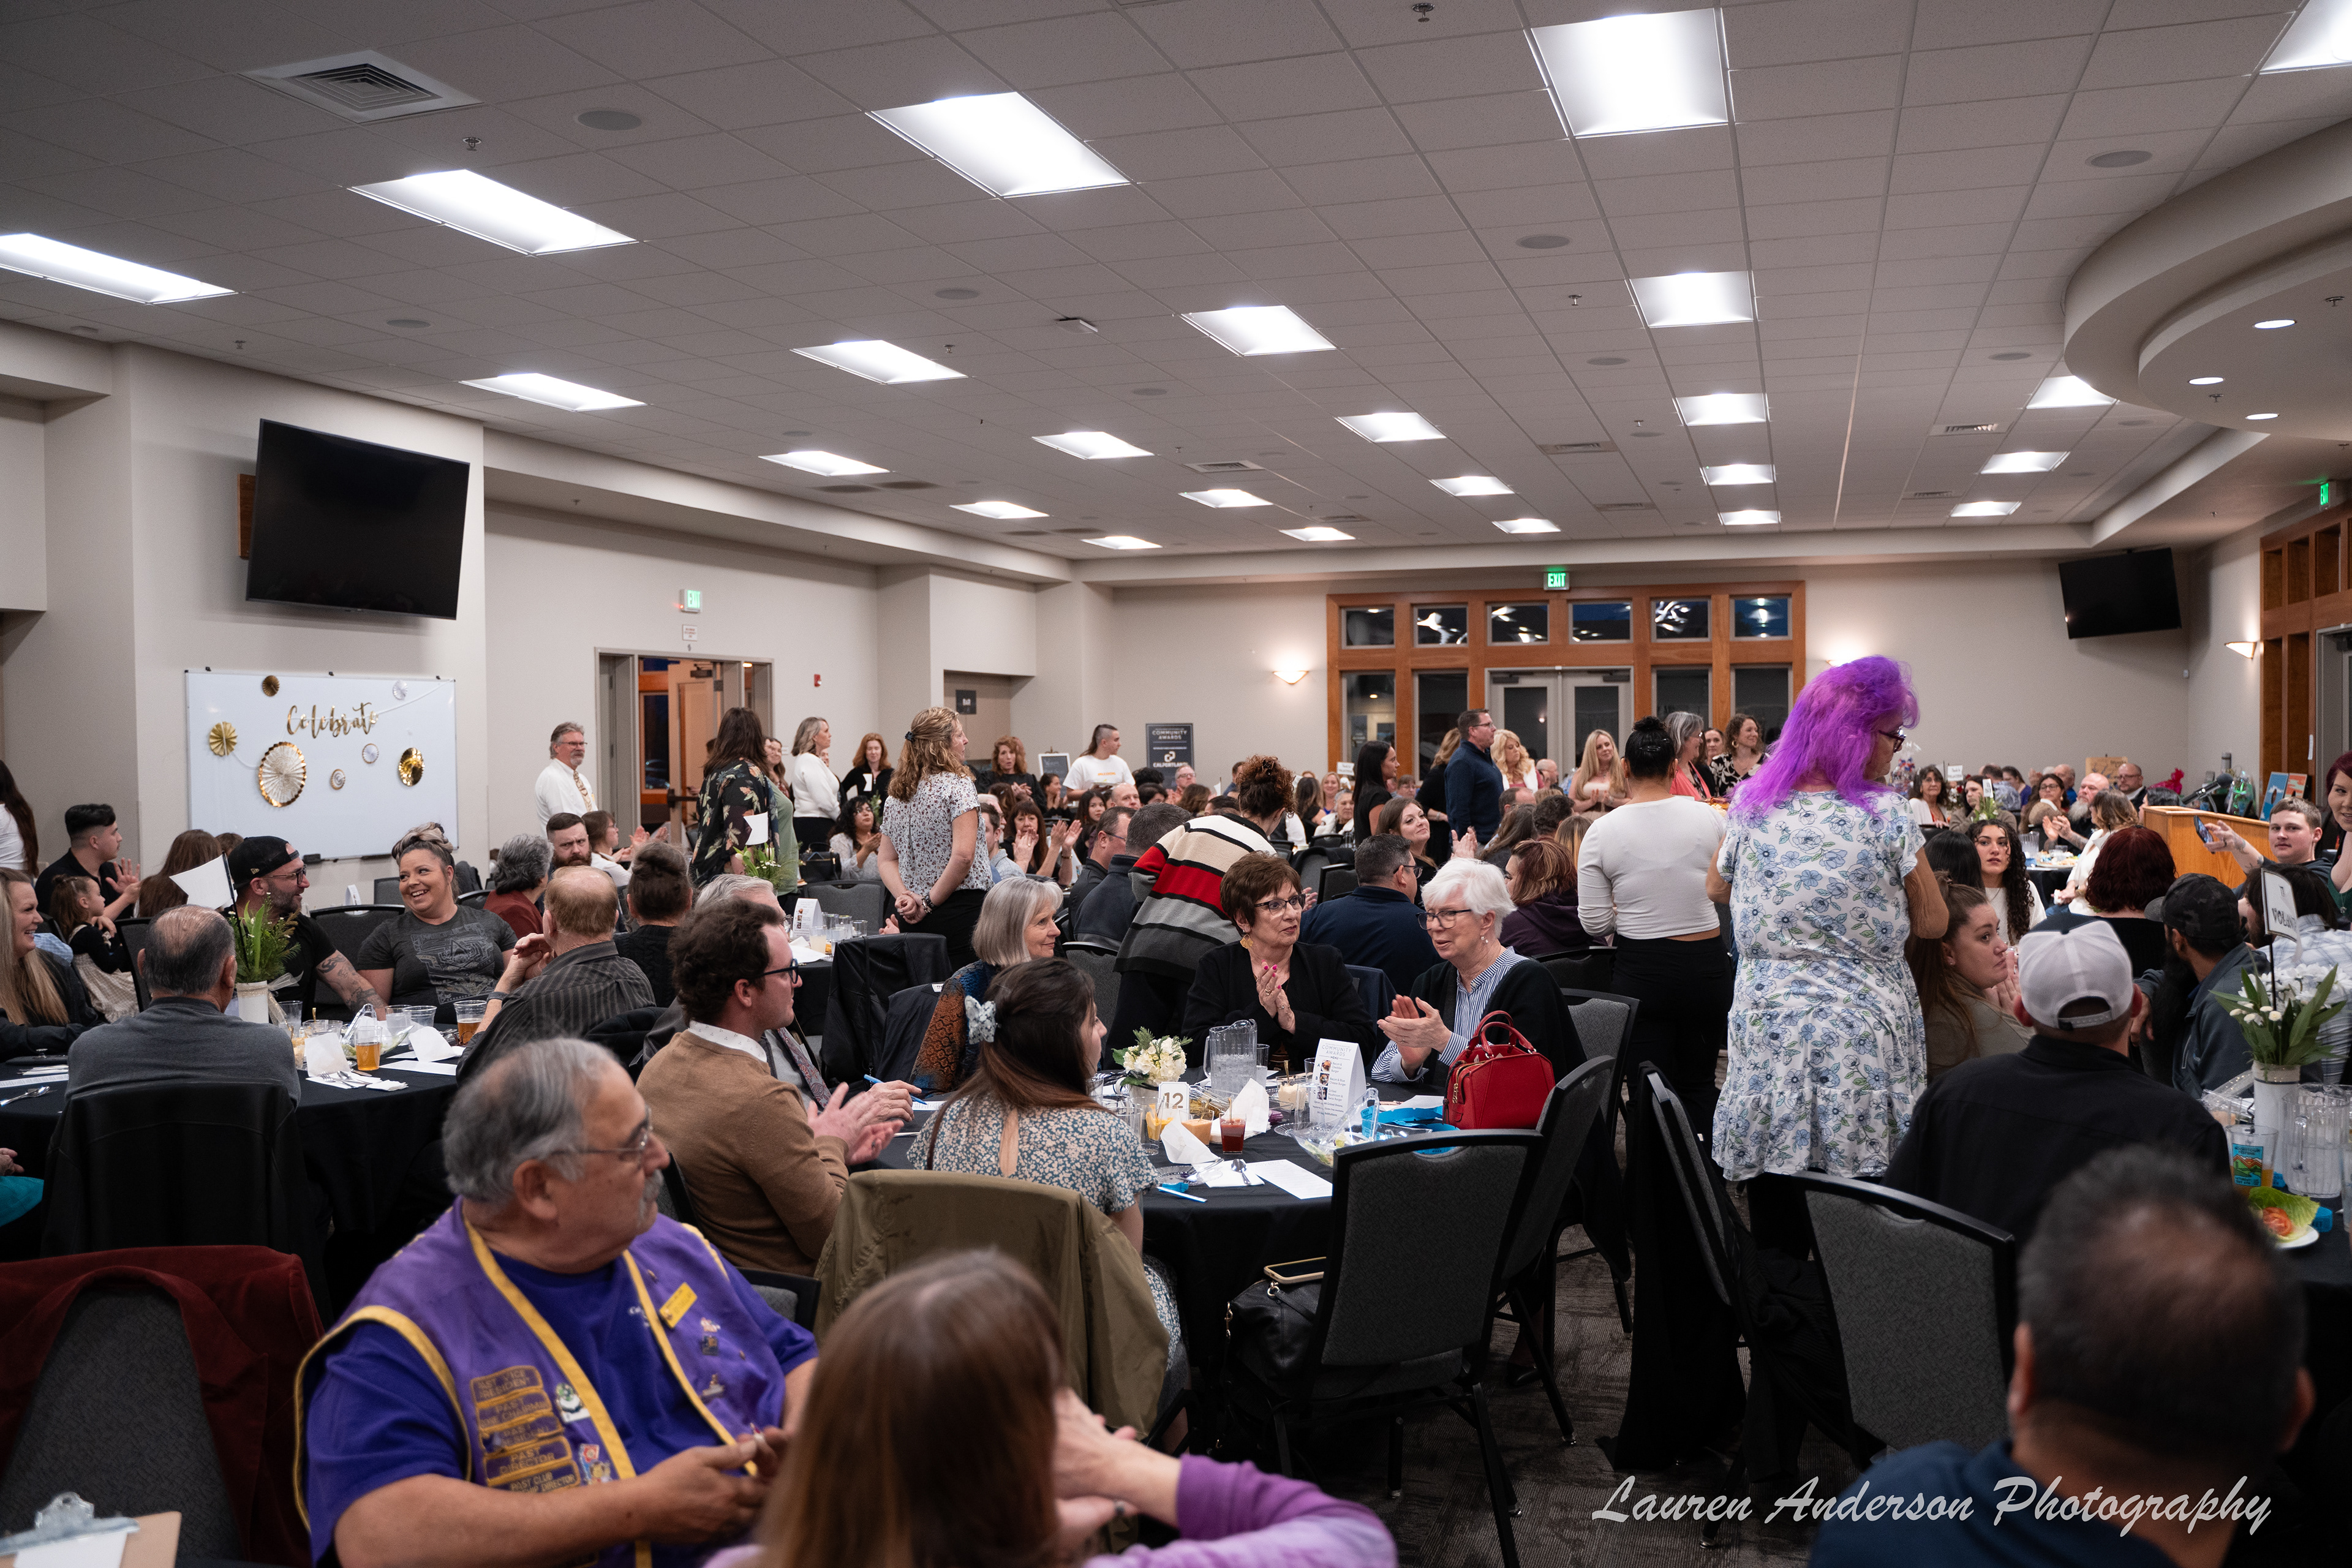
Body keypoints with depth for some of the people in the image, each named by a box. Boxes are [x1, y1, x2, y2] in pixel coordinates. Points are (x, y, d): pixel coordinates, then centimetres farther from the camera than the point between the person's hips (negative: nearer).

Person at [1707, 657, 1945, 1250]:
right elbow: (1932, 923, -1)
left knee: (1774, 1220, 10)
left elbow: (1717, 889, 18)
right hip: (1860, 1035, -3)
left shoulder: (1752, 806, 1)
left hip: (1768, 1030, 3)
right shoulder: (1885, 815, -10)